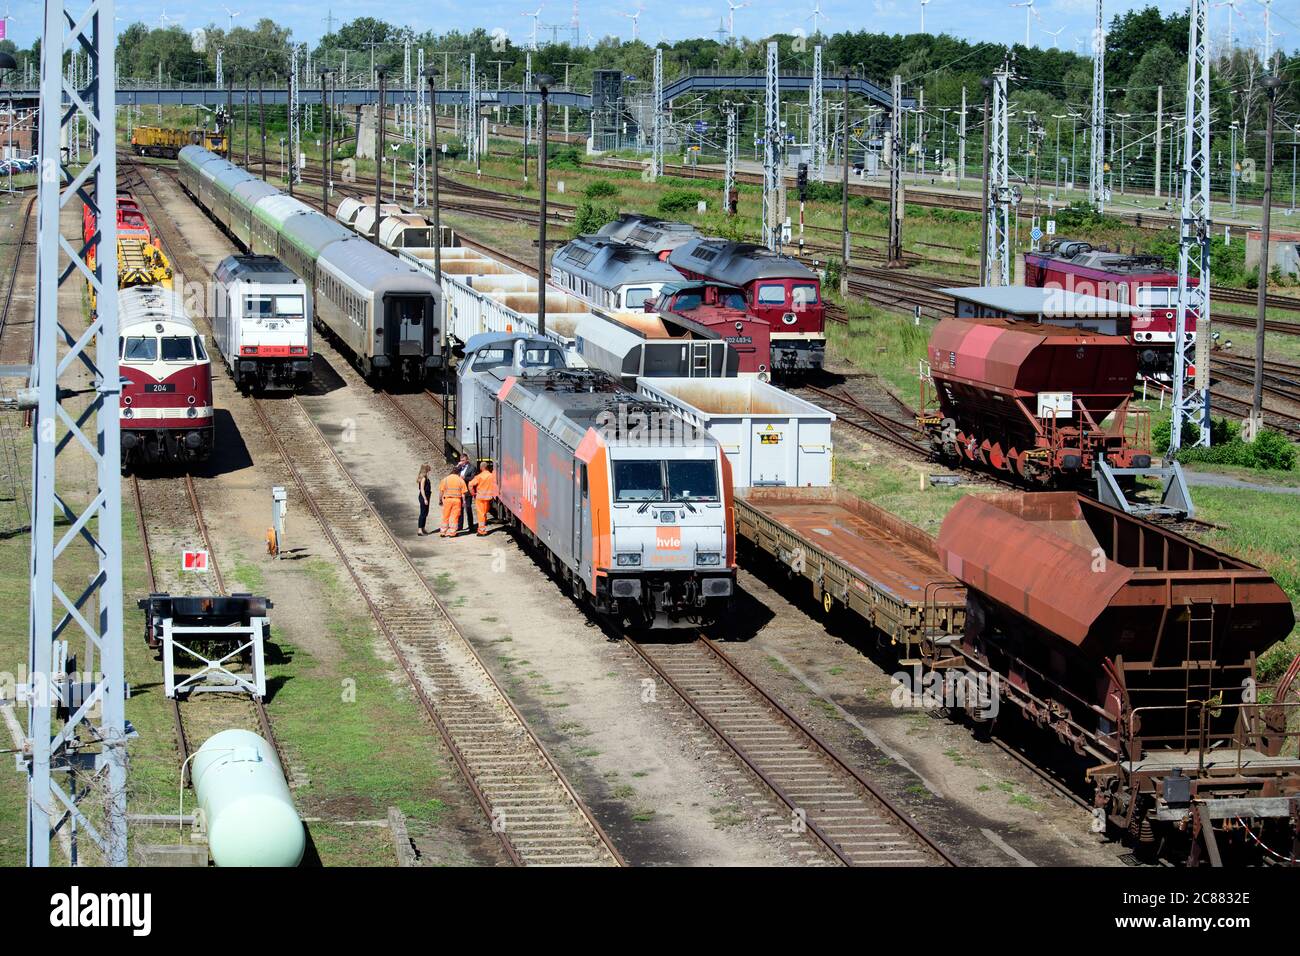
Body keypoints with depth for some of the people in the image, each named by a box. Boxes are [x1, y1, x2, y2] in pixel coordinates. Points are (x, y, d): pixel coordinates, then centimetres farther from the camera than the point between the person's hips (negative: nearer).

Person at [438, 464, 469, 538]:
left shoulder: (445, 479, -2)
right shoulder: (460, 480, -1)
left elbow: (441, 491, -2)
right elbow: (463, 492, -1)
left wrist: (440, 500, 5)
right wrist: (464, 501, 6)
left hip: (447, 499, 0)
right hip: (457, 499, 0)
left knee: (445, 516, 8)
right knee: (455, 517, 5)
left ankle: (444, 532, 11)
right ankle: (452, 532, 5)